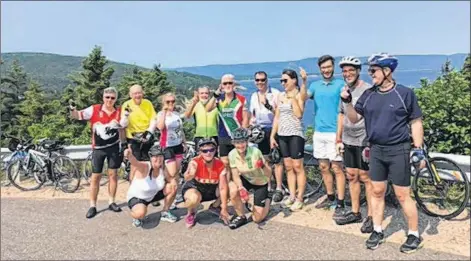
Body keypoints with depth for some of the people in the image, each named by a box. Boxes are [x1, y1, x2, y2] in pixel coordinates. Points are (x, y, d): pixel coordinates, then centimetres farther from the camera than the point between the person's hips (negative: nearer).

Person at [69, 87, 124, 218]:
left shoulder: (119, 112, -1)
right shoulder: (94, 110, -8)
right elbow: (77, 116, -9)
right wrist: (72, 109, -27)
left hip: (114, 147, 2)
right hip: (98, 148, -1)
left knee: (113, 174, 7)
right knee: (95, 176, 4)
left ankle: (111, 202, 20)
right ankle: (92, 206, 14)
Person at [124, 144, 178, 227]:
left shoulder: (162, 168, -12)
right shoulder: (144, 167, -29)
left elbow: (170, 179, 5)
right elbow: (135, 162, -53)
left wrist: (173, 181, -19)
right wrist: (129, 155, -76)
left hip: (153, 195, 6)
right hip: (136, 197, -6)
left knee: (172, 188, -10)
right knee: (141, 213, -37)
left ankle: (165, 212, 11)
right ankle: (136, 217, 3)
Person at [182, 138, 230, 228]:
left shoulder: (220, 164, -19)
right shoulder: (195, 162, -26)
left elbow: (223, 188, -19)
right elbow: (186, 178, -41)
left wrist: (224, 209, -20)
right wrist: (190, 175, -65)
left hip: (212, 189, 4)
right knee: (193, 199, -38)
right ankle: (191, 213, 0)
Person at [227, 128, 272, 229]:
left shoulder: (255, 152, -31)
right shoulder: (232, 154, -22)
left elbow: (269, 174, -27)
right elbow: (235, 176, -18)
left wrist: (263, 166, -49)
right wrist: (241, 188, -37)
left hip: (260, 183, -2)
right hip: (246, 180, 3)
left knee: (257, 219, -2)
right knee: (233, 191, -32)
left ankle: (267, 201, 31)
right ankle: (241, 216, -4)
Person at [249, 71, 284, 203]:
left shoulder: (275, 93, -6)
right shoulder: (254, 96, 13)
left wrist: (268, 106, -25)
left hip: (273, 129, -5)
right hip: (260, 130, 6)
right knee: (264, 160, 10)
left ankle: (279, 188, 3)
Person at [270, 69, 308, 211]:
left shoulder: (299, 94, -3)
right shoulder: (280, 95, 12)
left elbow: (299, 114, -16)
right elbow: (277, 117, 13)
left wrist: (293, 98, -14)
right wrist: (272, 135, 9)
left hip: (295, 134, -5)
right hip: (282, 135, 6)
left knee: (297, 166, -4)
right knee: (288, 167, 9)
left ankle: (300, 198, 4)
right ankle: (292, 195, 17)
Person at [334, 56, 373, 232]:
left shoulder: (368, 90, -11)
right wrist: (339, 139, 14)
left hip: (364, 142, -7)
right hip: (348, 142, 7)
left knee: (365, 178, 0)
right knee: (352, 176, 12)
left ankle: (371, 216, 12)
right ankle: (355, 212, 24)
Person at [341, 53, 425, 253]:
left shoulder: (405, 93, -6)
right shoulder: (368, 95, 5)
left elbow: (416, 122, -2)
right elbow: (354, 119, 6)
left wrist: (418, 149, -6)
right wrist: (347, 102, -10)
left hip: (398, 150, -4)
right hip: (376, 150, 4)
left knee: (402, 195, 2)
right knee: (377, 192, 12)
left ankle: (414, 235, 20)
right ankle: (377, 231, 25)